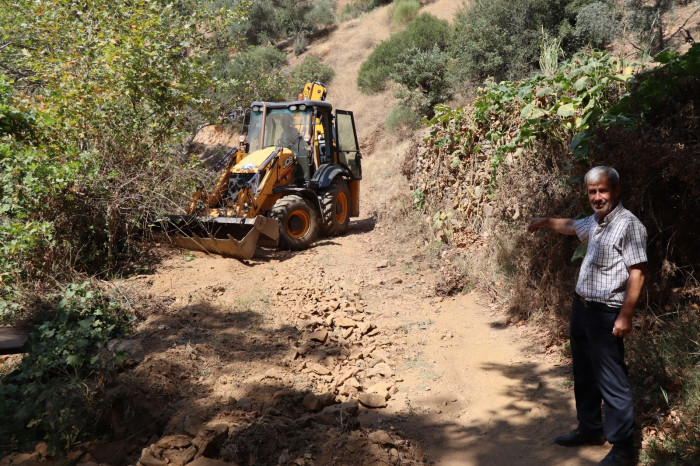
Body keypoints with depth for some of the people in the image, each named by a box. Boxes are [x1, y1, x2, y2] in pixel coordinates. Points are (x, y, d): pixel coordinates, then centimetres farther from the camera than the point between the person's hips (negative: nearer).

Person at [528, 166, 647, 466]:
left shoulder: (628, 225, -15)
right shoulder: (595, 222, 10)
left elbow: (637, 273, -19)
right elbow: (572, 226, 34)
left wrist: (625, 316, -22)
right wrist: (545, 221, 42)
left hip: (605, 315, -9)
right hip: (581, 307, 9)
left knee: (612, 381, -3)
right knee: (584, 374, 19)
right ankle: (589, 429, 35)